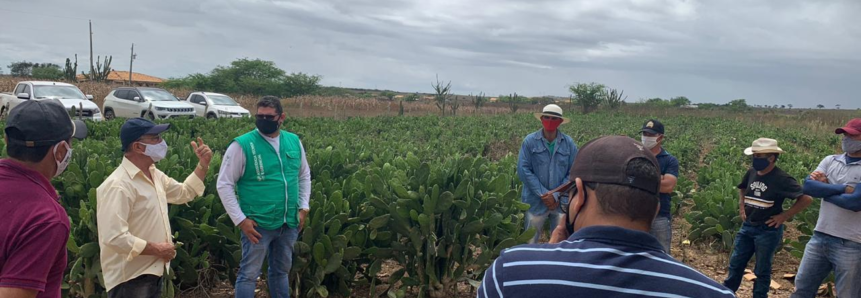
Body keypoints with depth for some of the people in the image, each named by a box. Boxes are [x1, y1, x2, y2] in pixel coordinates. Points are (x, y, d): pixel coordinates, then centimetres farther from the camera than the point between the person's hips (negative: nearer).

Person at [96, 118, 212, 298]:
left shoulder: (154, 175, 7)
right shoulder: (118, 185, -23)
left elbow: (183, 193, 22)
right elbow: (114, 237, -29)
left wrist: (202, 165, 10)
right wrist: (157, 249, -20)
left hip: (153, 272, 9)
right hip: (130, 279, -9)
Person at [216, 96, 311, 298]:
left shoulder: (294, 142, 3)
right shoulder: (242, 145, -12)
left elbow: (304, 176, 17)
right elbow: (224, 184, -9)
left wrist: (304, 207, 6)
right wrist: (240, 220, -14)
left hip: (289, 223, 5)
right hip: (258, 224, -5)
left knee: (282, 271, 20)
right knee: (249, 274, 4)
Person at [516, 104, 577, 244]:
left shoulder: (569, 143, -1)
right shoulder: (530, 141, -5)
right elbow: (523, 170, -9)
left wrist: (556, 195, -11)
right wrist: (543, 193, -13)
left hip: (561, 201, 1)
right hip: (536, 201, -1)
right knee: (531, 240, 10)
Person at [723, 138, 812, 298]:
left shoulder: (782, 179, -18)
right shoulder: (751, 172, 0)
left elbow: (807, 198, -20)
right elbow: (742, 189, 23)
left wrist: (784, 216, -17)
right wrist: (741, 206, 9)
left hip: (768, 231, -6)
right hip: (747, 227, 6)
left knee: (762, 271, 8)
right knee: (735, 264, 13)